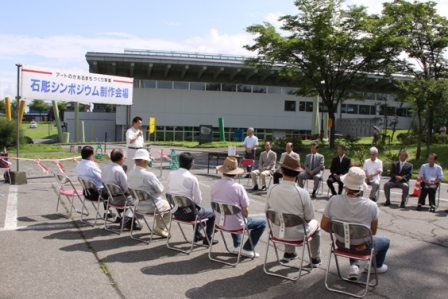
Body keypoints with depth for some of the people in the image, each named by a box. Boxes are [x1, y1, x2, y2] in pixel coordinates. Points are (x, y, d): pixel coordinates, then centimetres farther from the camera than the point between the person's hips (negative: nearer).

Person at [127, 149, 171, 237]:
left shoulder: (130, 174, -7)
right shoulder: (149, 175, -27)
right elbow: (160, 190, -17)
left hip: (138, 206, 7)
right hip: (151, 207, -7)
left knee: (159, 203, 34)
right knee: (169, 205, 18)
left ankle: (159, 225, 39)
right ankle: (160, 228, 14)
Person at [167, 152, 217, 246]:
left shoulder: (171, 175, -4)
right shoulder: (192, 178, -19)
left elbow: (171, 191, 8)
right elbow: (198, 200, -14)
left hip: (175, 211, 7)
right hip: (188, 213, -6)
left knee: (198, 209, 36)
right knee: (212, 212, 18)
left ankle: (197, 234, 46)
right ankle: (208, 239, 24)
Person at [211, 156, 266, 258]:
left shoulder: (215, 186, -5)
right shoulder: (238, 187, -21)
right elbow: (245, 211, -14)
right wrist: (244, 218, 7)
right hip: (235, 224, -6)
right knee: (262, 222, 15)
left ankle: (237, 246, 35)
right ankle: (247, 249, 16)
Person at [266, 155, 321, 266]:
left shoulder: (272, 190, -16)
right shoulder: (303, 193, -24)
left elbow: (267, 211, -1)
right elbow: (309, 217, -11)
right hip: (297, 234, -3)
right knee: (315, 224, 29)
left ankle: (288, 253, 45)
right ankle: (315, 259, 39)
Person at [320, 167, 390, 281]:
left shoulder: (334, 201, -20)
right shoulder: (371, 206, -23)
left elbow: (324, 225, -8)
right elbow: (373, 232, -7)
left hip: (342, 245, 2)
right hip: (363, 248, -1)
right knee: (385, 241, 31)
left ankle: (354, 266, 25)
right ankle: (377, 266, 51)